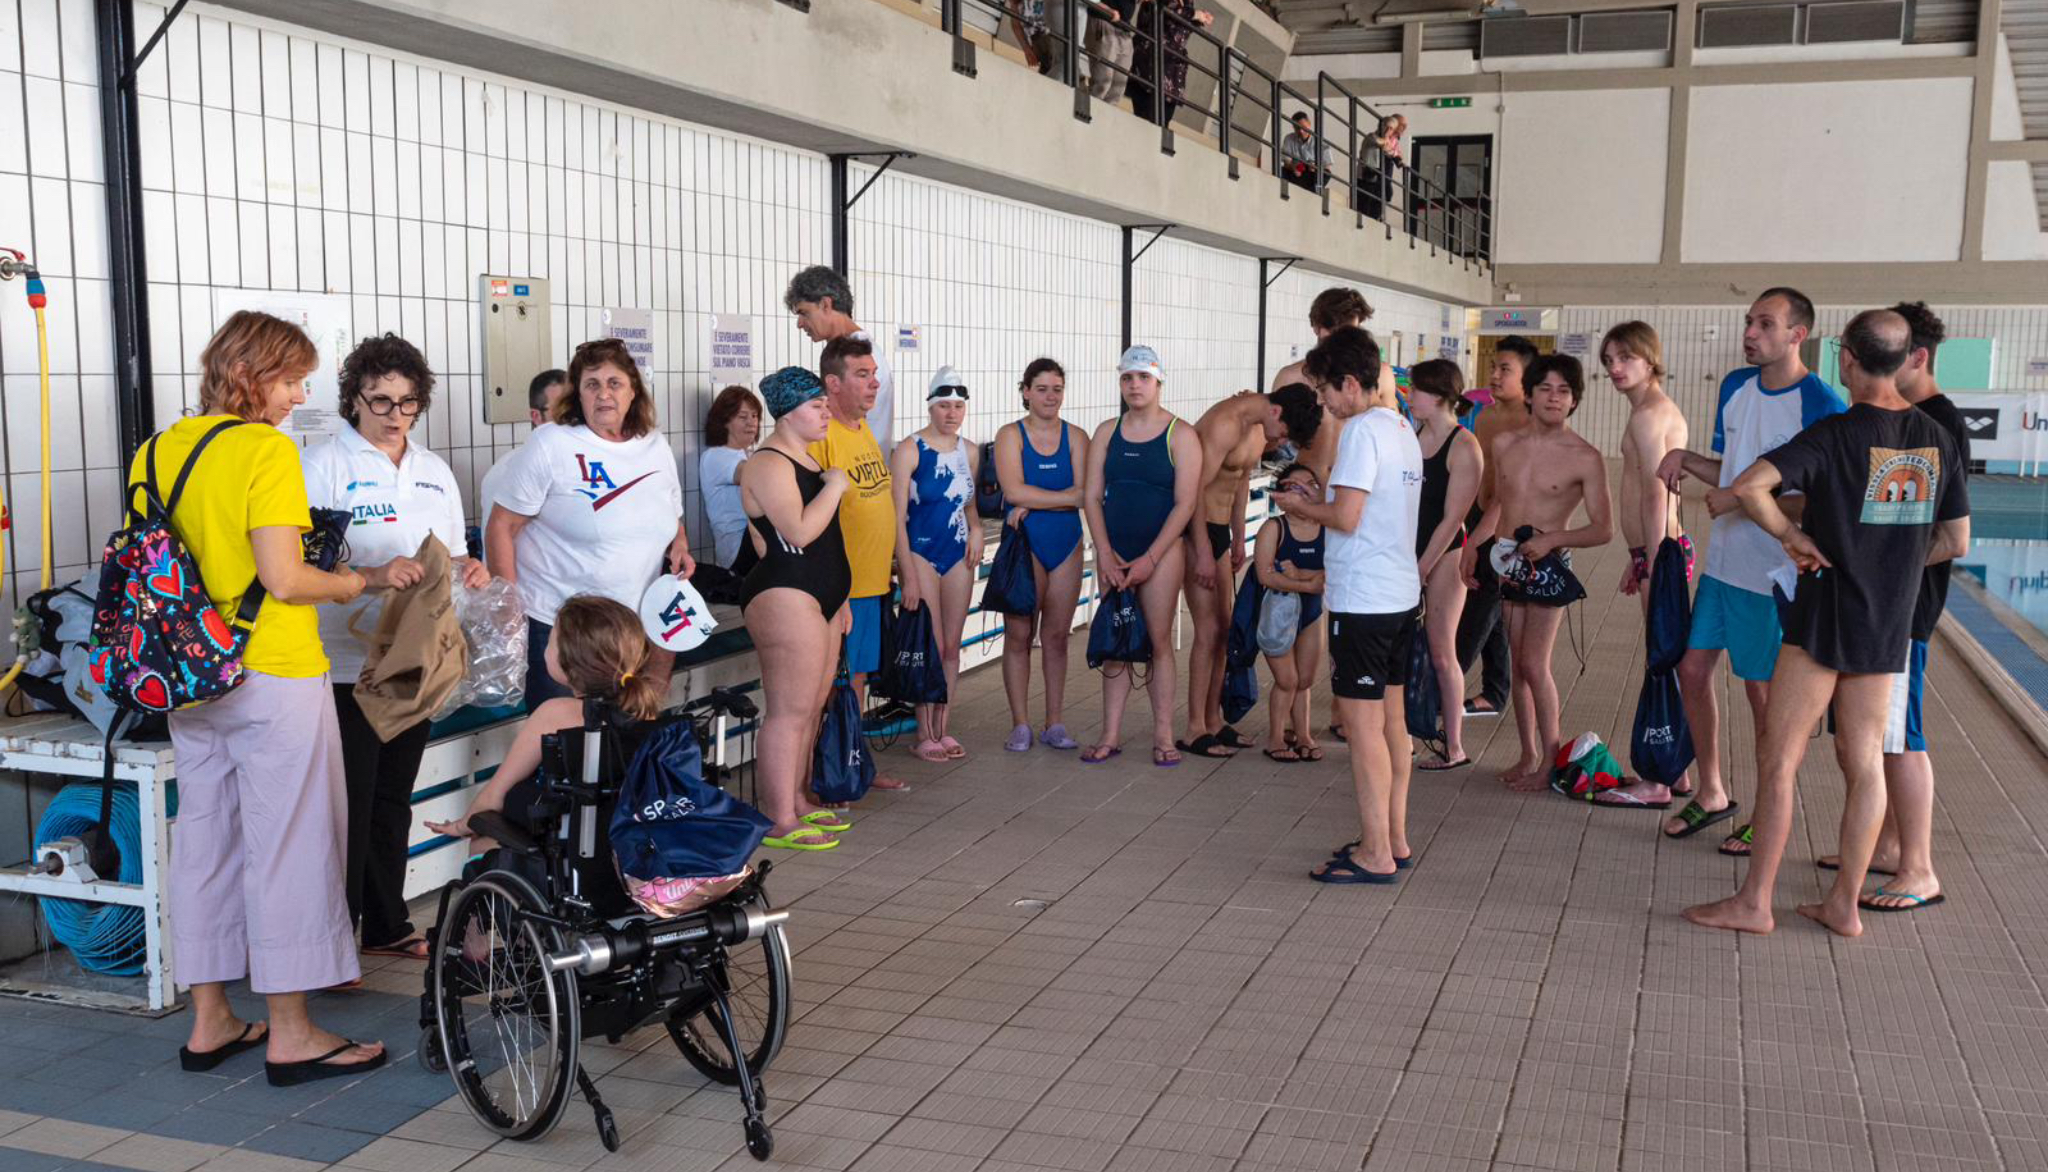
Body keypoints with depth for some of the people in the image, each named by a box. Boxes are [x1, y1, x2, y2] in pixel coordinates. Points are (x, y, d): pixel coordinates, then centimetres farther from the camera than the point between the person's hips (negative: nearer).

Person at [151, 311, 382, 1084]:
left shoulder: (158, 450, 8)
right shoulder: (267, 449, -14)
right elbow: (283, 580, -19)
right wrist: (351, 583, -3)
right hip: (274, 675, -8)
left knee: (203, 840, 14)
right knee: (288, 846, 1)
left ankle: (210, 1023, 23)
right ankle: (291, 1035, 8)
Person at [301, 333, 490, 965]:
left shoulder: (434, 470, 14)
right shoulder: (323, 463, -6)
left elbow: (451, 557, 20)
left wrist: (466, 572, -4)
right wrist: (373, 577, -30)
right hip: (347, 658, -6)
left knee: (393, 799, 15)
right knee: (349, 805, -4)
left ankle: (387, 925, 26)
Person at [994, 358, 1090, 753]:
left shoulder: (1076, 437, 7)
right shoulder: (1010, 435, 0)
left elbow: (1085, 493, -6)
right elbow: (1014, 491, -14)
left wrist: (1032, 505, -15)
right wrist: (1068, 498, -13)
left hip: (1067, 545, 3)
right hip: (1024, 544, -2)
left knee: (1057, 636, 6)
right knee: (1018, 635, -2)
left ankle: (1054, 724, 14)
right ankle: (1020, 725, 6)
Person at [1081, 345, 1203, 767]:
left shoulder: (1180, 435, -2)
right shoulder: (1107, 432, 9)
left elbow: (1185, 503, -7)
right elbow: (1093, 497, 7)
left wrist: (1149, 559, -12)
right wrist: (1104, 553, -5)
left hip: (1161, 549, -4)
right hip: (1113, 551, 4)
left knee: (1158, 640, -3)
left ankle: (1163, 735, 5)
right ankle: (1111, 735, 10)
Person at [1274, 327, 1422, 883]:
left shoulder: (1363, 430, -15)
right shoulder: (1403, 430, 14)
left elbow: (1346, 516, -20)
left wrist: (1300, 506, -2)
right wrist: (1314, 505, 15)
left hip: (1362, 599, -10)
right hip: (1401, 593, 10)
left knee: (1363, 723, -4)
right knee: (1391, 719, 14)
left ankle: (1375, 853, 0)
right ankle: (1394, 839, 23)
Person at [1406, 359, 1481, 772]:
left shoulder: (1464, 447, -13)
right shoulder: (1411, 436, 7)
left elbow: (1452, 519, -14)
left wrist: (1420, 570, -14)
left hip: (1443, 555, -6)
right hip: (1408, 550, 6)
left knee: (1440, 652, 0)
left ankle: (1454, 747, 11)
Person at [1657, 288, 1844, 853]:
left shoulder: (1821, 407, -17)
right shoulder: (1735, 387, 6)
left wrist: (1743, 501, -22)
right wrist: (1687, 459, -1)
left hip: (1774, 573, -7)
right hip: (1723, 562, 7)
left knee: (1763, 691, 3)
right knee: (1693, 670, 11)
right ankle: (1711, 791, 29)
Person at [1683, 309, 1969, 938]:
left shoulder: (1835, 434, -14)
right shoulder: (1938, 439, 3)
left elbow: (1748, 487, -28)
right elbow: (1955, 542, 9)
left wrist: (1794, 538, -13)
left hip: (1823, 619, -6)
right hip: (1888, 626, 6)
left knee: (1777, 757, 1)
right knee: (1864, 762, 10)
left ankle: (1753, 902, 5)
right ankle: (1844, 904, 16)